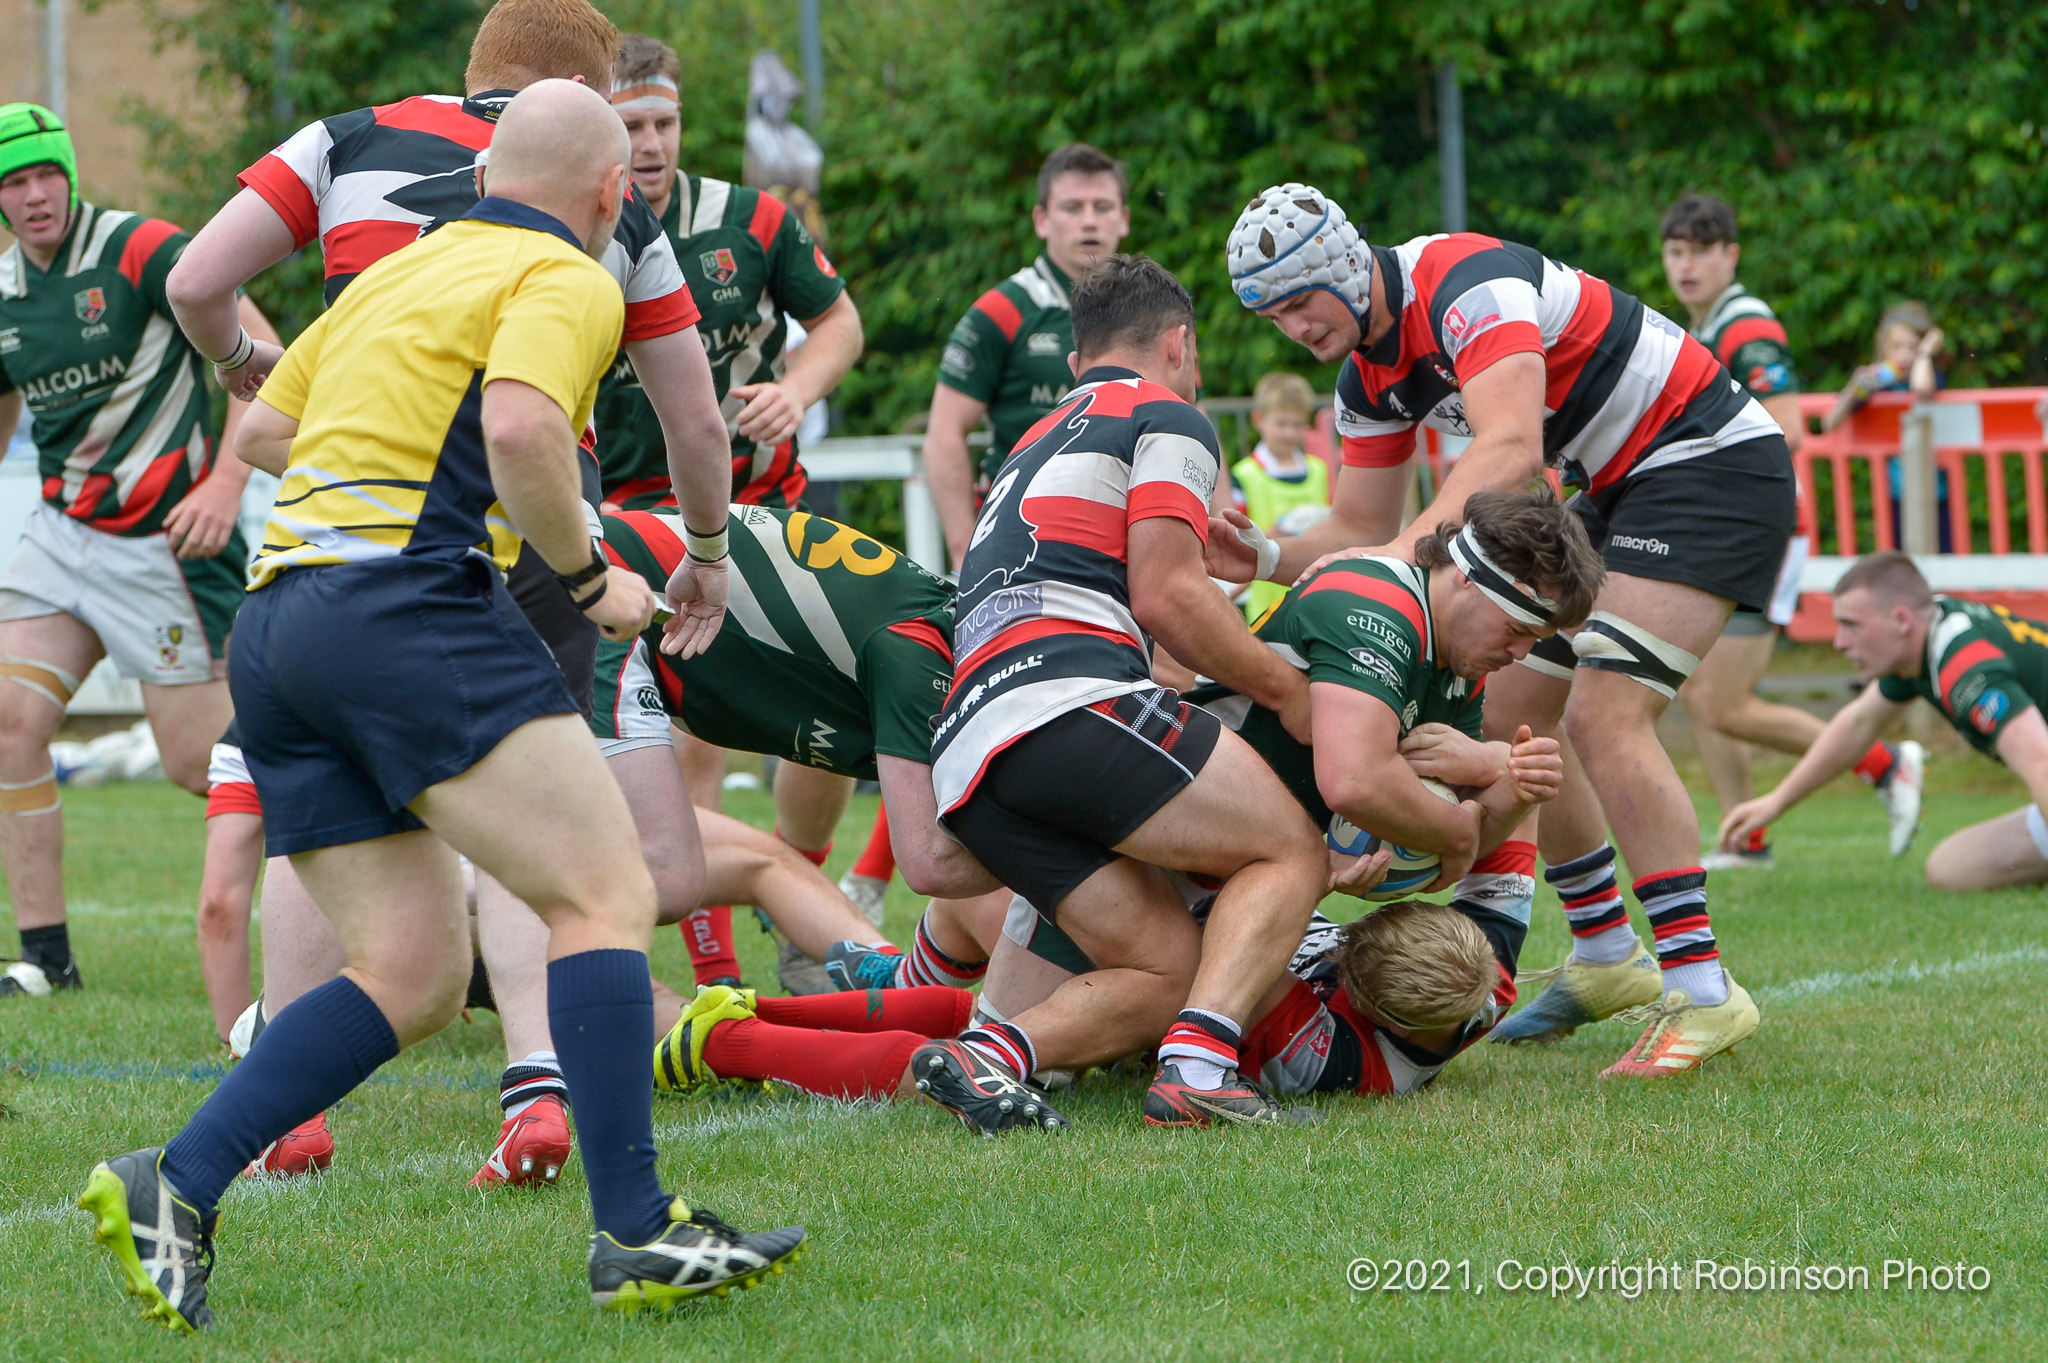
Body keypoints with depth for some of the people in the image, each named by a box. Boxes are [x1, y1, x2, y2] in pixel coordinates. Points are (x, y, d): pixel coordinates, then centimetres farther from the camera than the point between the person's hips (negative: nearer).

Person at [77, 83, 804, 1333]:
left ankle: (173, 1186, -2)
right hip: (410, 607, -9)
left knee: (415, 979, 8)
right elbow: (520, 432, -19)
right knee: (605, 897, -10)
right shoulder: (566, 282, 0)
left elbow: (260, 433, 31)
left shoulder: (398, 272, 26)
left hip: (277, 631, 9)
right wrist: (590, 581, -6)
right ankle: (636, 1235, -19)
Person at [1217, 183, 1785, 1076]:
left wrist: (1408, 547, -49)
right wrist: (1268, 559, -10)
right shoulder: (1367, 374, 4)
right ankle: (1609, 959, 21)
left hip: (1709, 459, -10)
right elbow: (1361, 530, 8)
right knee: (1510, 714, 8)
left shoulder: (1466, 282, -26)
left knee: (1603, 715, -21)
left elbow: (1511, 447, -40)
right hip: (1613, 490, 10)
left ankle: (1703, 993, -18)